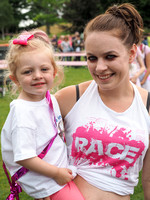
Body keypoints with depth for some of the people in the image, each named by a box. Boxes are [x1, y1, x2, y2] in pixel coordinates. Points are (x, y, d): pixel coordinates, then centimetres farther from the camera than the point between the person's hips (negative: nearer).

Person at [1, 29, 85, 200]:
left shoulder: (50, 99, 2)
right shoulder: (22, 111, -23)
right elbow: (24, 158, -24)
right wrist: (56, 173, -17)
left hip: (60, 170, 8)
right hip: (45, 183, -8)